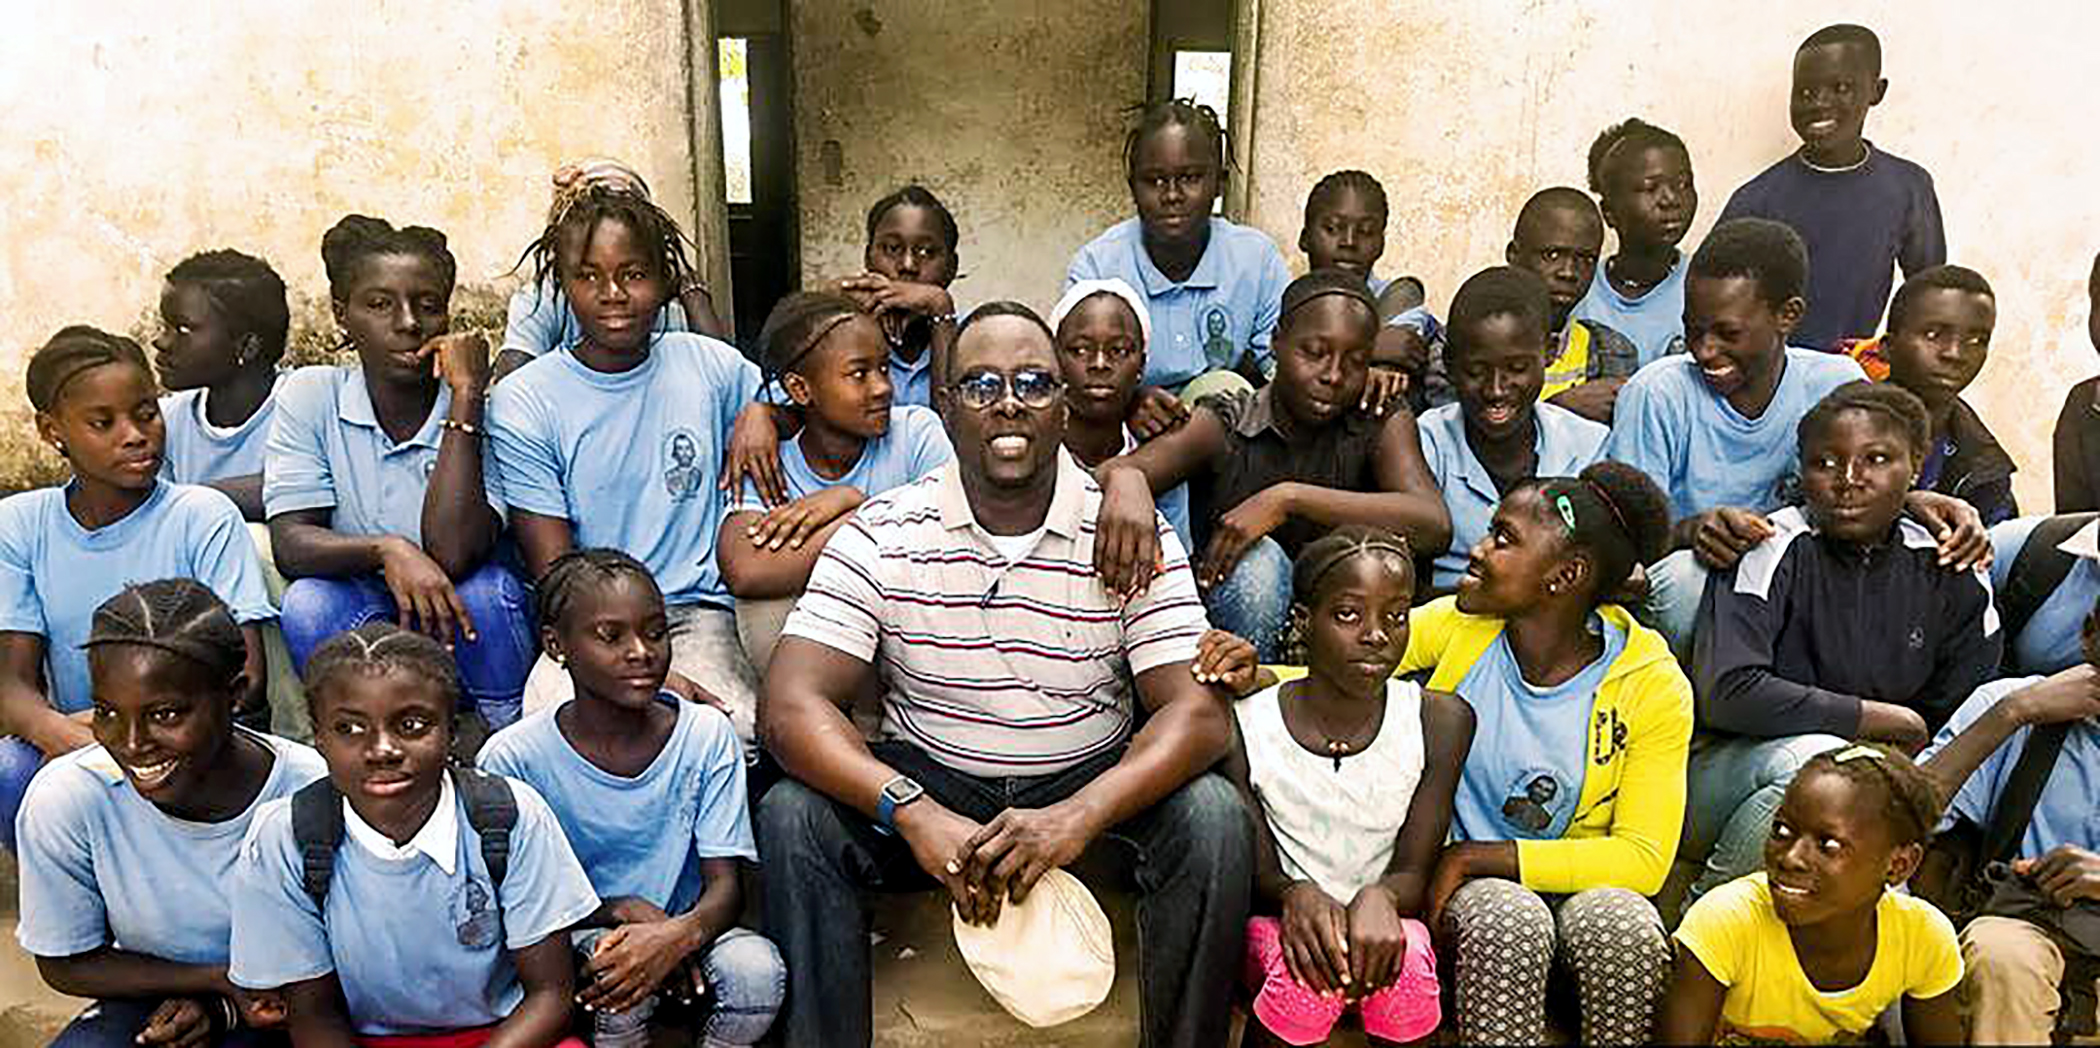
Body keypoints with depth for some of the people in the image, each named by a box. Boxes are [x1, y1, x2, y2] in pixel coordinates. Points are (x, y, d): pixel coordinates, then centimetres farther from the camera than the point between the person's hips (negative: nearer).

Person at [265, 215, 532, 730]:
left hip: (462, 630, -2)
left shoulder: (479, 410, -12)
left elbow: (451, 555, -27)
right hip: (359, 631, 2)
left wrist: (465, 395, -25)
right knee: (309, 605, -28)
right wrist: (386, 549, -32)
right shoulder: (311, 395, -3)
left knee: (487, 587, -32)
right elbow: (289, 542, -11)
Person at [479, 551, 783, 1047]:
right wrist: (617, 910, -21)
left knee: (756, 969, -29)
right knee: (615, 980, -35)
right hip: (573, 937, -1)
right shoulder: (513, 758, -12)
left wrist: (679, 935, -32)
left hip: (681, 932, 2)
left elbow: (725, 885, -9)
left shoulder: (707, 735, -8)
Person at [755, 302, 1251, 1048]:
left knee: (1213, 818, -27)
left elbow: (1198, 714, -16)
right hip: (928, 781, 0)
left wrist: (1080, 815, -35)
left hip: (1091, 784, 0)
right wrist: (915, 814, -33)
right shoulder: (881, 535, -8)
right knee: (792, 817, -25)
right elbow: (792, 707, -16)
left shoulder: (1132, 535, -8)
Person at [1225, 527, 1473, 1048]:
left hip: (1385, 922, 1)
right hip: (1282, 921, -1)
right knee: (1308, 973, -34)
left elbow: (1414, 871, -6)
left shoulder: (1439, 720, -8)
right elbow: (1259, 874, -6)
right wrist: (1294, 893, -31)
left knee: (1408, 957, -33)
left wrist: (1380, 897, -31)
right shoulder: (1246, 725, -11)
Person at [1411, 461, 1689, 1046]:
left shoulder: (1652, 687, -9)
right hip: (1462, 886, 0)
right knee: (1508, 918, -33)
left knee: (1625, 922, -33)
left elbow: (1643, 859, -12)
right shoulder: (1456, 626, -4)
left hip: (1577, 885, 0)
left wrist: (1473, 855, -18)